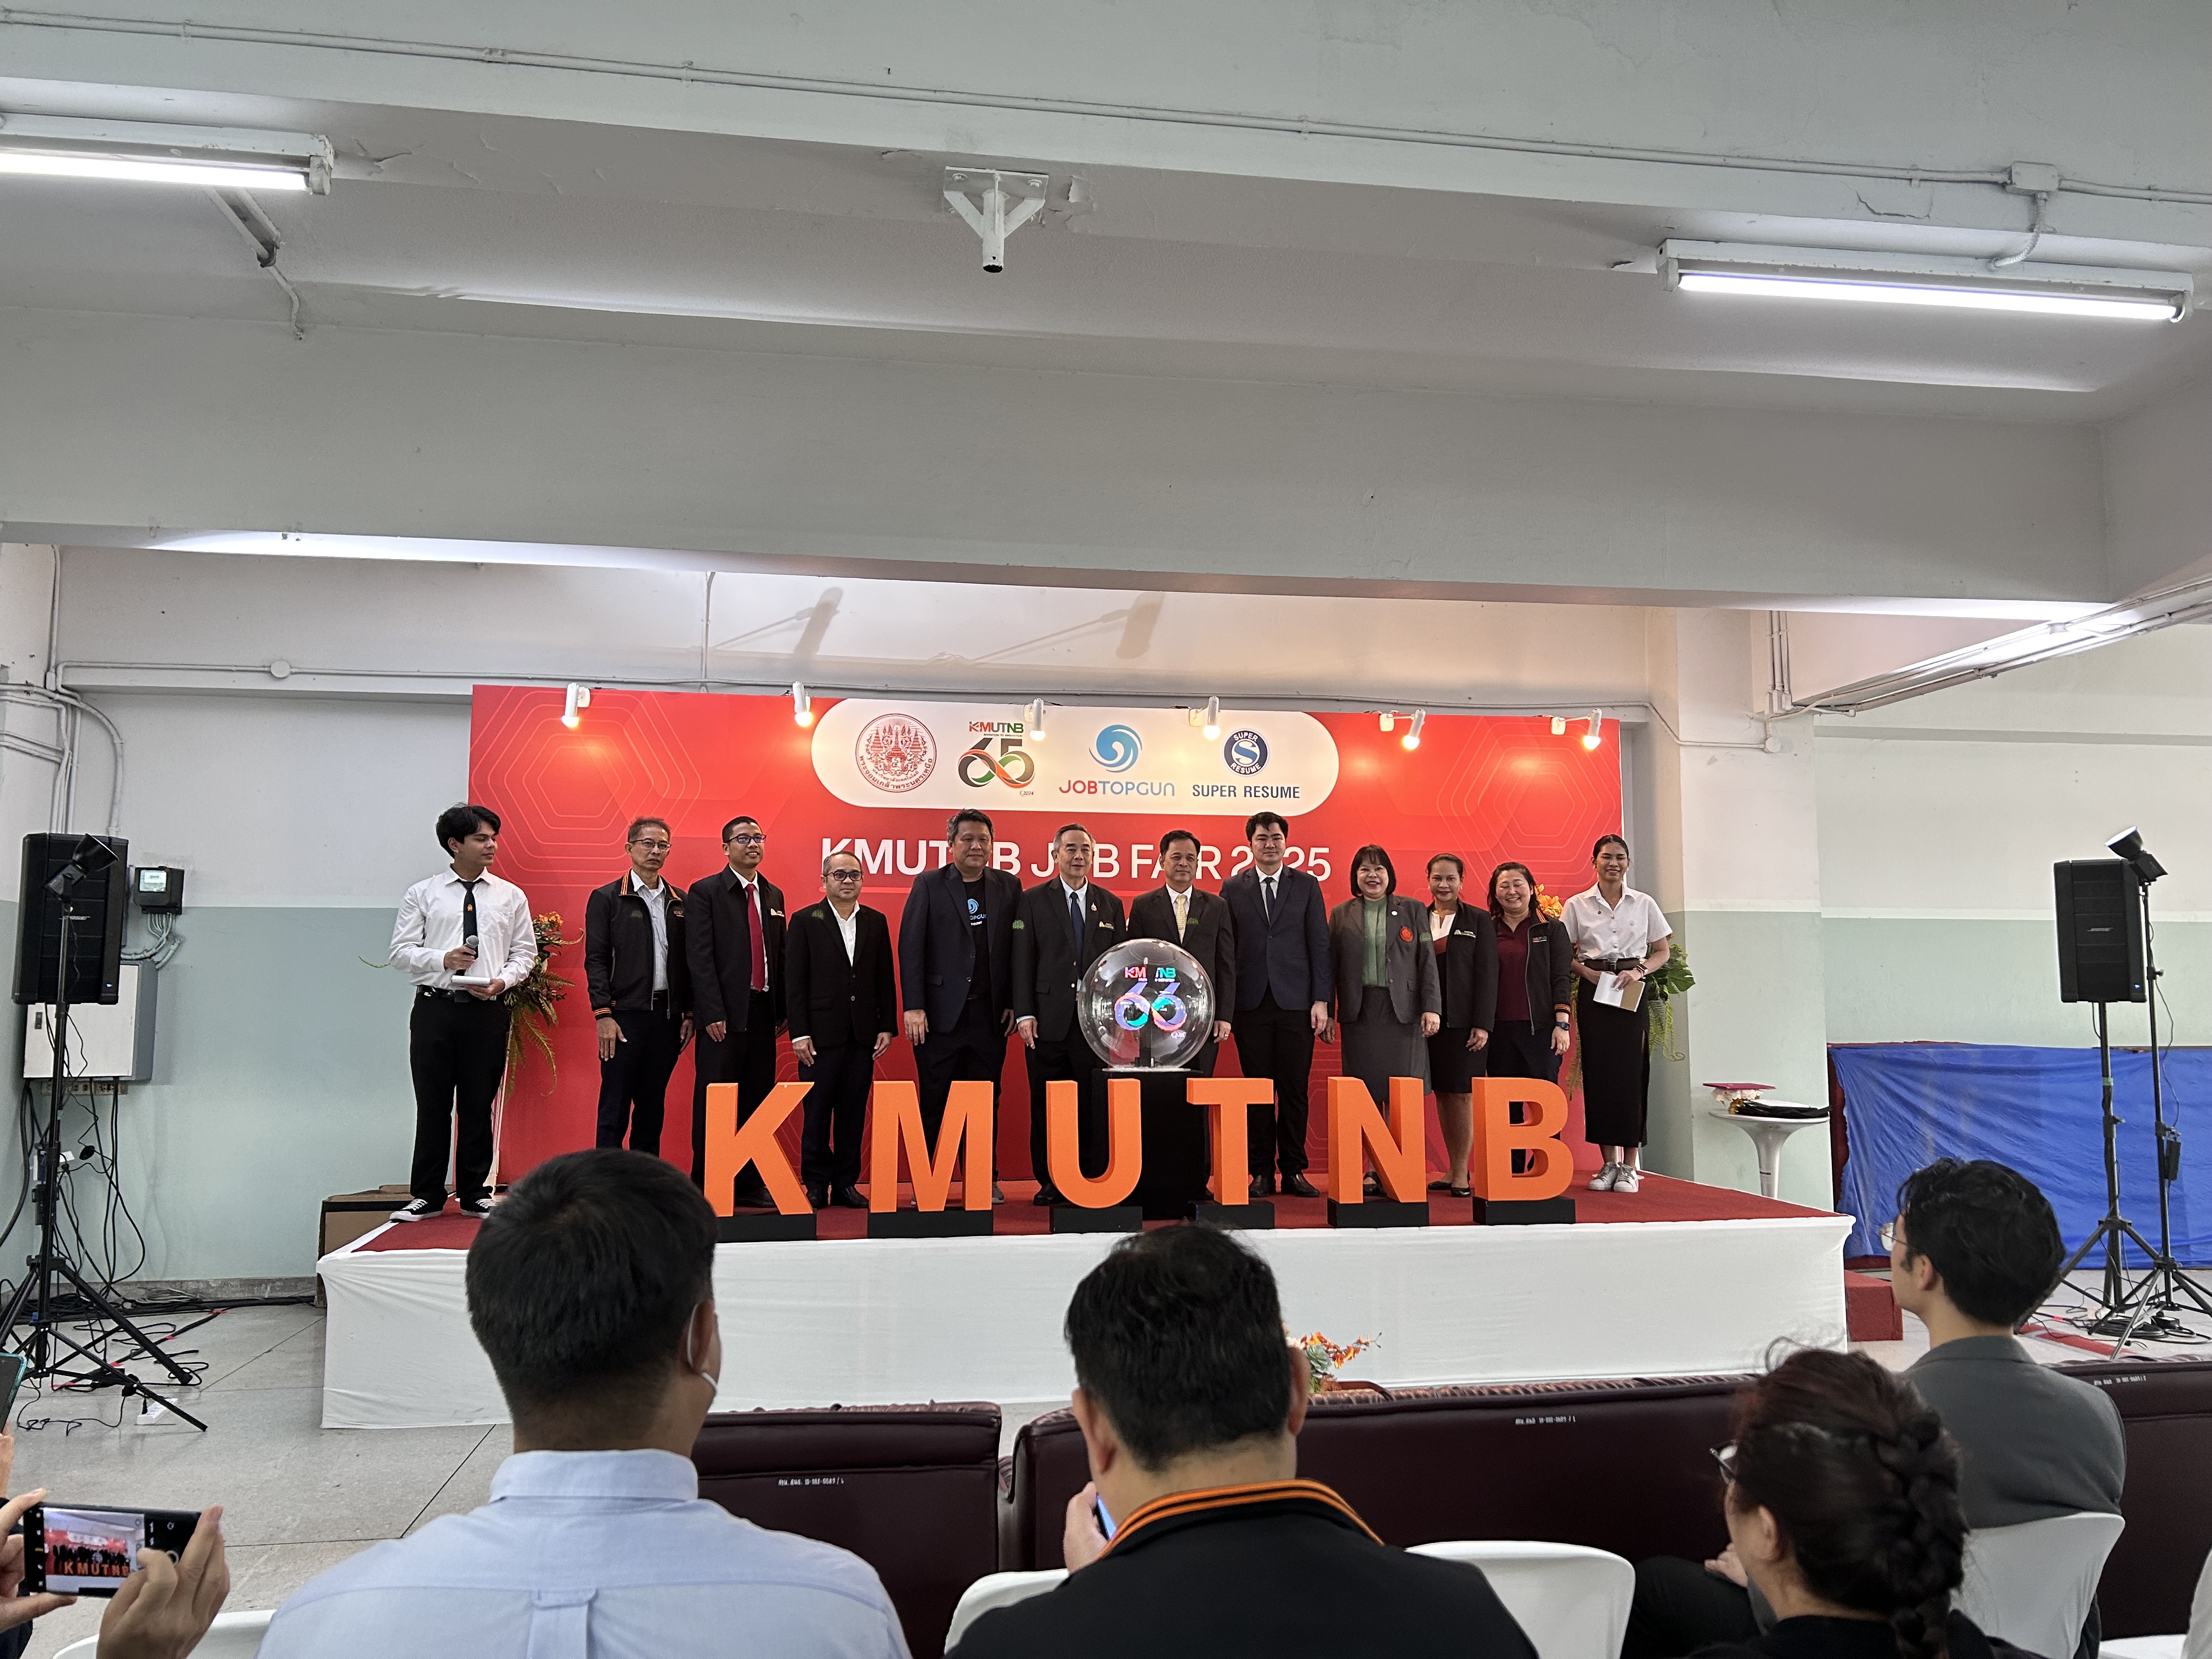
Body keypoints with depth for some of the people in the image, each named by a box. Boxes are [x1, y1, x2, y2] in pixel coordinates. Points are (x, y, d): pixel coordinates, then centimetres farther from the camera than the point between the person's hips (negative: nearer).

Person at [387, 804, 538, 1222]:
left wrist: (502, 981, -10)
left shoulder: (511, 896, 9)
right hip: (435, 1009, -1)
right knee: (433, 1105, 4)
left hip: (487, 1011, 1)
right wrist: (443, 960, -15)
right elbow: (401, 951, 2)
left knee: (478, 1106, 6)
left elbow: (524, 952, 9)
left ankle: (475, 1195, 17)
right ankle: (427, 1197, 14)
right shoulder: (422, 894, 5)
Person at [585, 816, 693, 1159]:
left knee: (652, 1107, 10)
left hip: (667, 1016, 4)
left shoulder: (680, 902, 12)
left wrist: (689, 1013, 7)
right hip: (625, 1015, -4)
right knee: (615, 1108, -1)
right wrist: (604, 1015, -12)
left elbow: (688, 960, 12)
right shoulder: (606, 899, 1)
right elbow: (595, 960, -4)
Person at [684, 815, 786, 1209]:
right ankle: (706, 1187, 6)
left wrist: (781, 1010, 10)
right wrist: (713, 1013, -14)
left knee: (757, 1099, 7)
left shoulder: (774, 895, 16)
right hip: (725, 1014, -5)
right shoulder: (705, 891, -2)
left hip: (763, 1011, 5)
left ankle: (751, 1185, 14)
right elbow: (700, 957, -8)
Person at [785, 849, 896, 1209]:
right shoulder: (805, 921, 1)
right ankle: (816, 1184, 10)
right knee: (817, 1111, 1)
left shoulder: (876, 922, 11)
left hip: (863, 1034, 3)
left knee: (853, 1112, 6)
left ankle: (846, 1183, 14)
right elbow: (794, 981, -2)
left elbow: (885, 979, 11)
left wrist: (887, 1027, 4)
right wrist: (799, 1033, -8)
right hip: (821, 1032, -3)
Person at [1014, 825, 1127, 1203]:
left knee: (1094, 1105, 1)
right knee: (1046, 1105, 2)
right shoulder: (1033, 901, 6)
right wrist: (1024, 1013, -8)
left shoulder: (1111, 905, 13)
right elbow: (1022, 961, 1)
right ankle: (1050, 1183, 11)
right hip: (1049, 1020, -1)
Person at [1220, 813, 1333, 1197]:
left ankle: (1294, 1171, 11)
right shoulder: (1233, 888, 8)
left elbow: (1320, 945, 5)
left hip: (1296, 1003, 0)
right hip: (1251, 1005, 0)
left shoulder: (1307, 886, 8)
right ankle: (1261, 1172, 11)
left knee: (1295, 1090, 1)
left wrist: (1322, 1000, -3)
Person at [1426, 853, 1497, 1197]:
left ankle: (1462, 1173, 3)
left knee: (1462, 1094, -2)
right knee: (1441, 1094, 6)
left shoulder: (1479, 921, 2)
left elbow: (1487, 974, -2)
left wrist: (1482, 1025, -9)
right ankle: (1451, 1170, 13)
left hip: (1464, 1022, -3)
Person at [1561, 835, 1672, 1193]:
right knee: (1598, 1073, 0)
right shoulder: (1577, 905, 5)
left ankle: (1631, 1166, 2)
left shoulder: (1644, 904, 5)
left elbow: (1663, 951, 9)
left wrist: (1639, 970, -9)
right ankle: (1609, 1164, 8)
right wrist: (1587, 971, -11)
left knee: (1631, 1072, -5)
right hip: (1593, 992, 1)